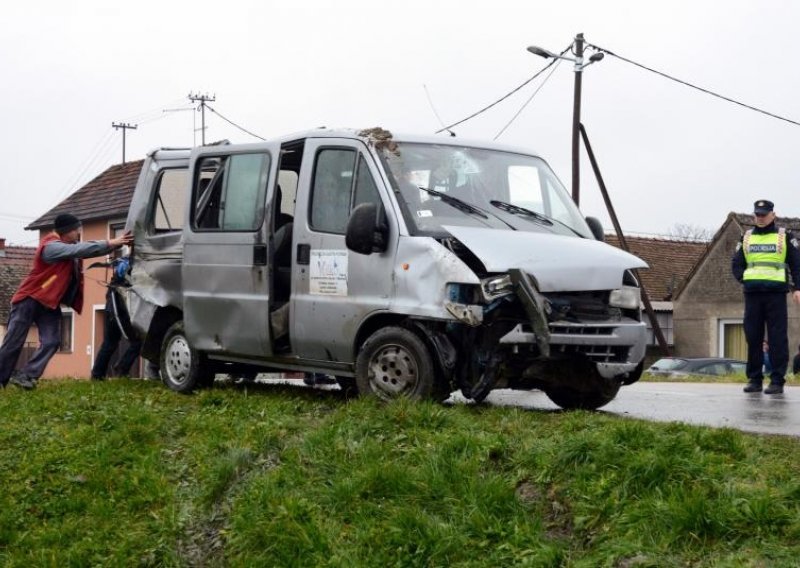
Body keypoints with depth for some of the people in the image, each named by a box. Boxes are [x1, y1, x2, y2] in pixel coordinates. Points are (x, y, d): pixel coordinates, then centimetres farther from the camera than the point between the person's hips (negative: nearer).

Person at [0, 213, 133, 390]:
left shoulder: (71, 246, 8)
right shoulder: (51, 246, -21)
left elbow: (87, 248, 1)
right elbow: (80, 250, -31)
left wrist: (116, 243, -16)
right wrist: (110, 243, -33)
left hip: (50, 302, 8)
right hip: (30, 298, -8)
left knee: (51, 342, -9)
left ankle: (25, 376, -9)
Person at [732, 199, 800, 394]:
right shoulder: (746, 238, 17)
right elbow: (736, 264, 17)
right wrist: (744, 279, -2)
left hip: (776, 292, -3)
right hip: (752, 293, 3)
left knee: (777, 338, -6)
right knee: (752, 337, 2)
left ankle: (777, 380, -5)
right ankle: (754, 379, 9)